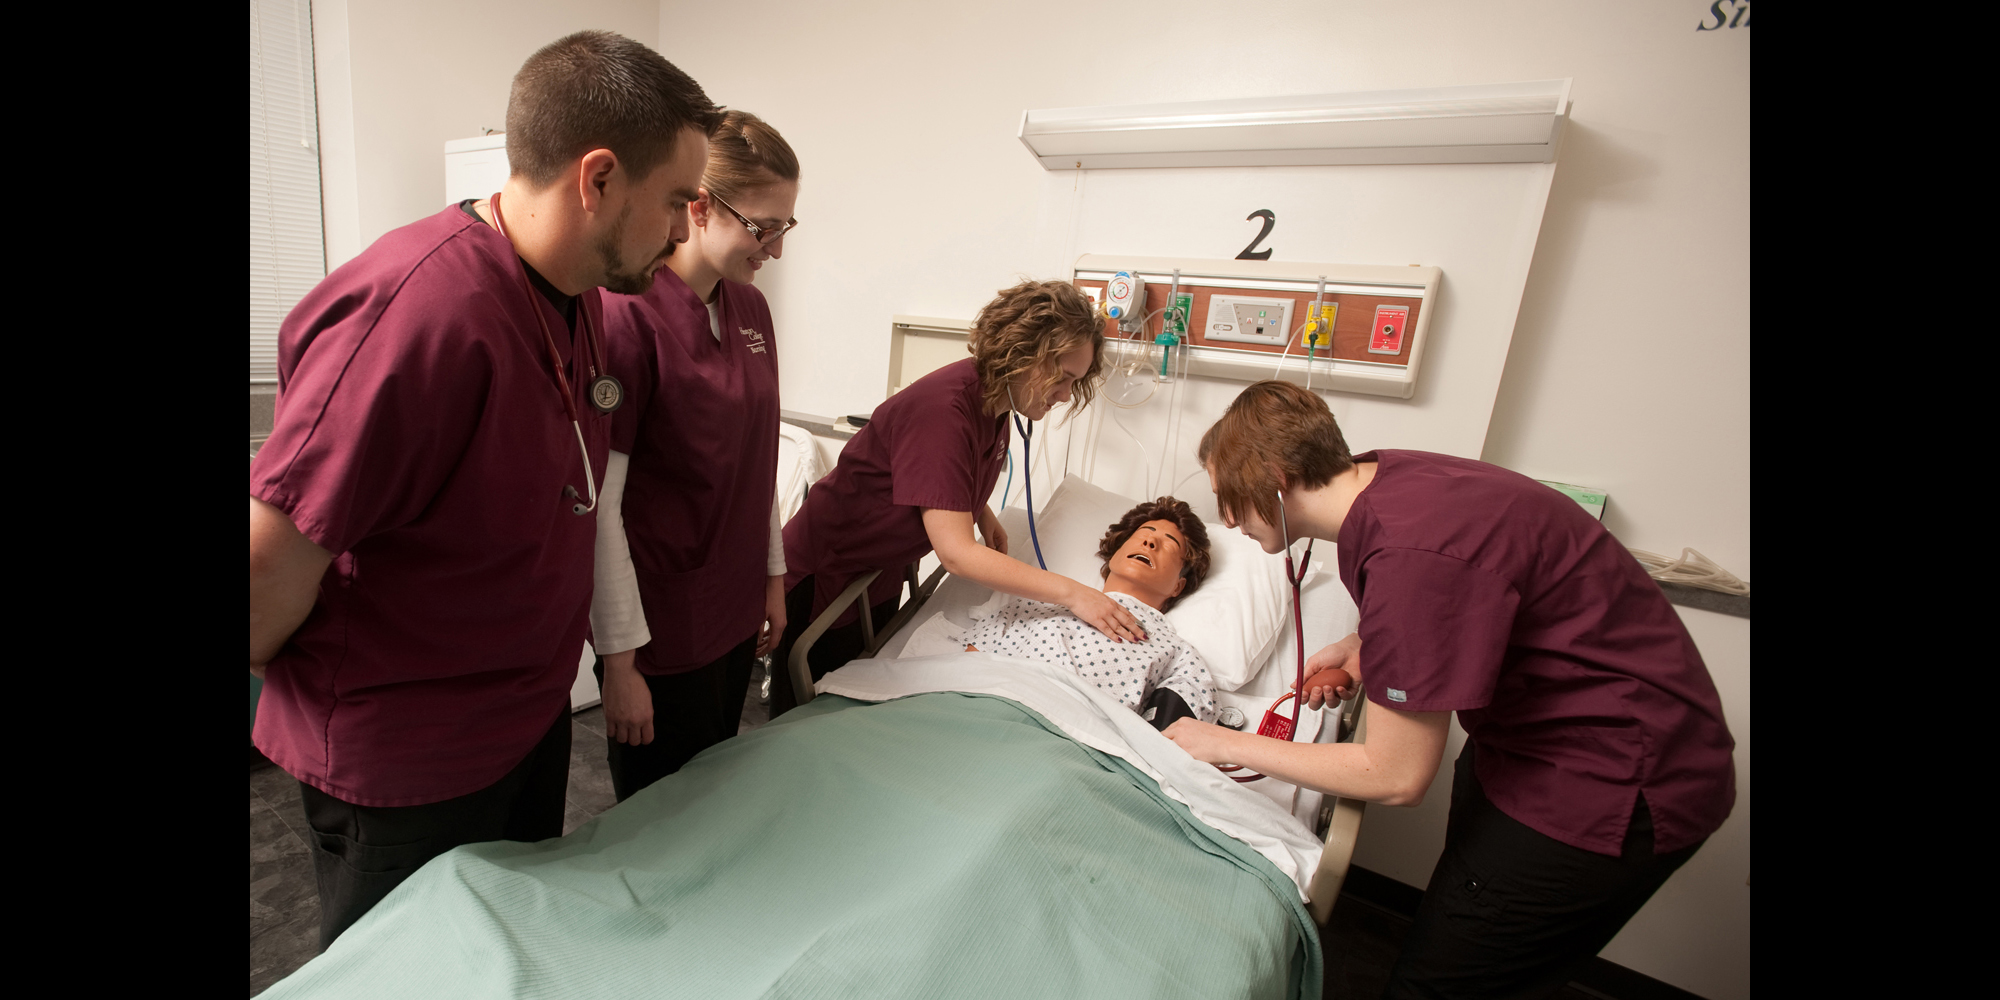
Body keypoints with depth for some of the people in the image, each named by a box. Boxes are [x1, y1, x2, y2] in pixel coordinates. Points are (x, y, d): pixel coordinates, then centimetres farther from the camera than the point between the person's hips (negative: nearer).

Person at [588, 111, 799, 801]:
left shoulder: (750, 308, 3)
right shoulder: (627, 312, -19)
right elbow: (599, 503, -18)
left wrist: (773, 577, 13)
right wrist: (619, 659, -14)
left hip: (735, 613, 7)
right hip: (659, 628, -6)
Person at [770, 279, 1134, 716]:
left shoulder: (992, 398, -4)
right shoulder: (944, 407, -31)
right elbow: (955, 552, -35)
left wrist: (981, 512, -1)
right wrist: (1071, 592, -32)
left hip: (882, 575, 8)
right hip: (823, 577, -8)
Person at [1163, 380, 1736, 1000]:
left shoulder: (1413, 552, -34)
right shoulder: (1381, 476, -5)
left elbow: (1396, 777, -24)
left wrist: (1226, 744, -14)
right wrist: (1365, 647, 2)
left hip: (1615, 781, -9)